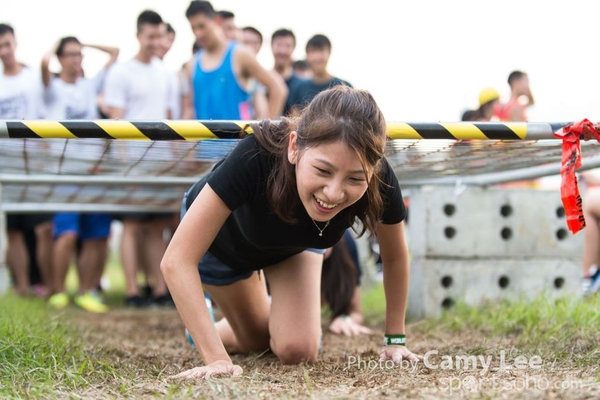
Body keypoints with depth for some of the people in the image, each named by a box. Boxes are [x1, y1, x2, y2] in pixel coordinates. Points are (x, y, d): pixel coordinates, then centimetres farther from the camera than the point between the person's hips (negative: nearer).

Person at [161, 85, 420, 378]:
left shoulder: (378, 182, -38)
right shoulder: (255, 158, -47)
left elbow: (395, 256, -14)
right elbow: (177, 260, -45)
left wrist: (395, 339, -6)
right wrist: (216, 359, -50)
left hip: (295, 245, 2)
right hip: (220, 240, -2)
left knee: (297, 351, -7)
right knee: (257, 342, 12)